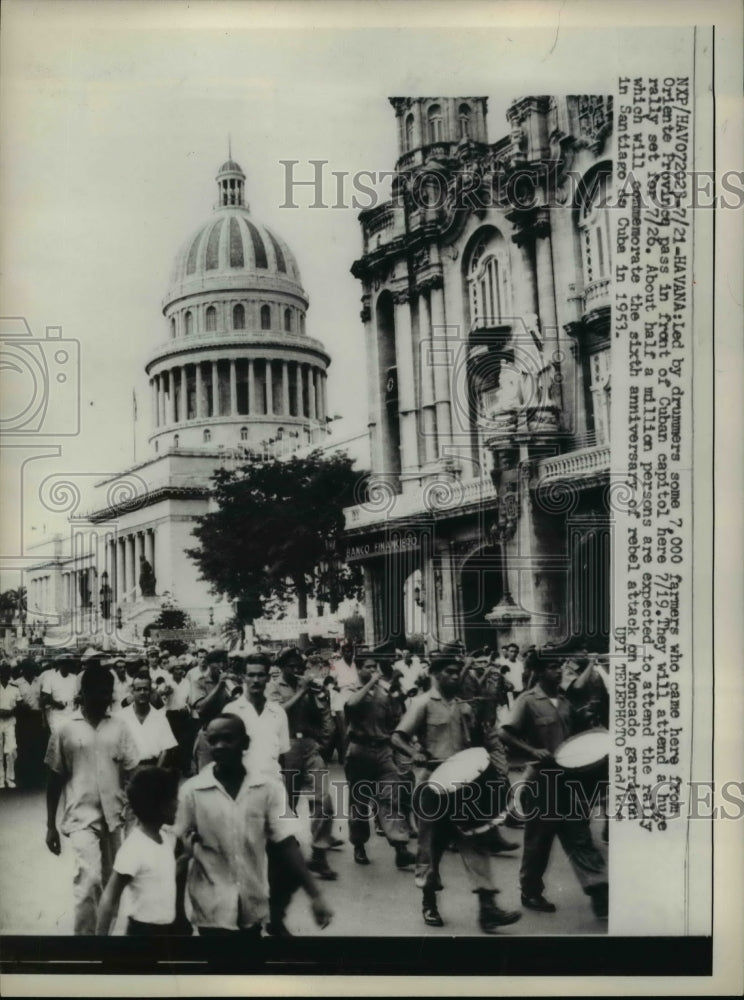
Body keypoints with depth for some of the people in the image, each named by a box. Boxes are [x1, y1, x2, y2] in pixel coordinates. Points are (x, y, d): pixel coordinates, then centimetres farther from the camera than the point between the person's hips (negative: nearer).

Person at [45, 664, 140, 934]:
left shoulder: (119, 726, 1)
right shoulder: (65, 730, -4)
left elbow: (131, 772, 3)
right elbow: (54, 779, 2)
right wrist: (50, 825, 3)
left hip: (113, 815, 3)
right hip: (81, 816, -3)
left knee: (109, 881, 13)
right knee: (89, 878, -17)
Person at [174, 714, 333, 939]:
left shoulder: (269, 789, -6)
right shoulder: (191, 791, -8)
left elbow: (286, 843, -5)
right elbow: (179, 848, -2)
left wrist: (314, 894, -11)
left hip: (252, 906, 2)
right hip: (212, 909, -2)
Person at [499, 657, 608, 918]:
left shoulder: (563, 699, 8)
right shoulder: (527, 701, -10)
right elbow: (506, 734, -17)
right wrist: (533, 751, -27)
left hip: (567, 777, 5)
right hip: (541, 779, -5)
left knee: (579, 835, 4)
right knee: (539, 839, 7)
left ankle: (599, 890, 3)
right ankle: (531, 893, 22)